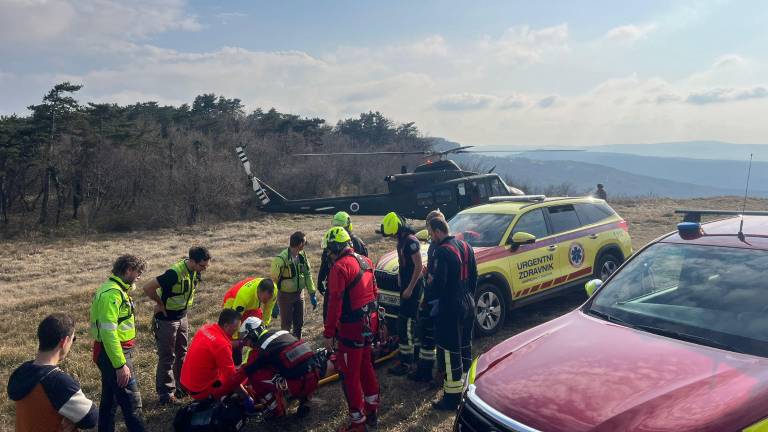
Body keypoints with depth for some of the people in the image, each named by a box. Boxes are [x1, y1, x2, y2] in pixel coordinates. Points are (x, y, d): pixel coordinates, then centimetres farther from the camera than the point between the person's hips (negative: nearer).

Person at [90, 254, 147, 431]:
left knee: (110, 399, 20)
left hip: (111, 353, 10)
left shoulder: (116, 289, 11)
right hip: (114, 354, -10)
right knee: (132, 402, -5)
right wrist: (120, 365, -24)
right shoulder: (112, 294, -21)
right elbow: (108, 332, -25)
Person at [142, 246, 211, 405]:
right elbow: (148, 288, -28)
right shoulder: (174, 273, -29)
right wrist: (161, 303, -16)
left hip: (182, 317, 8)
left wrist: (183, 306, 9)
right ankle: (165, 393, 13)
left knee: (182, 354, 17)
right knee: (167, 357, 2)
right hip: (166, 320, -7)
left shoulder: (195, 272, -4)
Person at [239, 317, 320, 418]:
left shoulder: (260, 349, -5)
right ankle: (304, 399, 24)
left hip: (298, 385, -7)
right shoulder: (282, 332, 15)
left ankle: (276, 411, 7)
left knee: (255, 375, -2)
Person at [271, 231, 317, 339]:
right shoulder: (281, 259, -24)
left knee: (299, 323, 17)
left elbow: (307, 275, 6)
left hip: (299, 294, 6)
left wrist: (312, 294, 4)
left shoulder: (302, 255, -4)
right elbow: (274, 280, -19)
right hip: (285, 296, -6)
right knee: (286, 325, 7)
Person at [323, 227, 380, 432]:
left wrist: (328, 333, -17)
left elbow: (335, 303, -22)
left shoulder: (340, 267, -19)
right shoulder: (366, 261, 7)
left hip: (351, 327, -9)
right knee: (366, 366, 23)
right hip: (369, 322, 9)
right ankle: (372, 410, 35)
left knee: (350, 374, 4)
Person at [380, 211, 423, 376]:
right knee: (410, 321, 18)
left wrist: (410, 288, -21)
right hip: (406, 286, 10)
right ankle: (415, 351, 31)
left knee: (405, 323, -8)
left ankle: (406, 362, -3)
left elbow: (418, 266, -21)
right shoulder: (402, 240, 10)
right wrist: (400, 278, 17)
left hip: (412, 288, -10)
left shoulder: (411, 241, -20)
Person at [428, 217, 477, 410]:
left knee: (449, 353, 1)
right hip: (468, 306, 9)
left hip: (450, 309, -9)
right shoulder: (465, 247, 7)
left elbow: (438, 284, -24)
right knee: (465, 347, 21)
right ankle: (466, 386, 35)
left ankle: (452, 397, 9)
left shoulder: (442, 252, -20)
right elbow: (473, 277, 13)